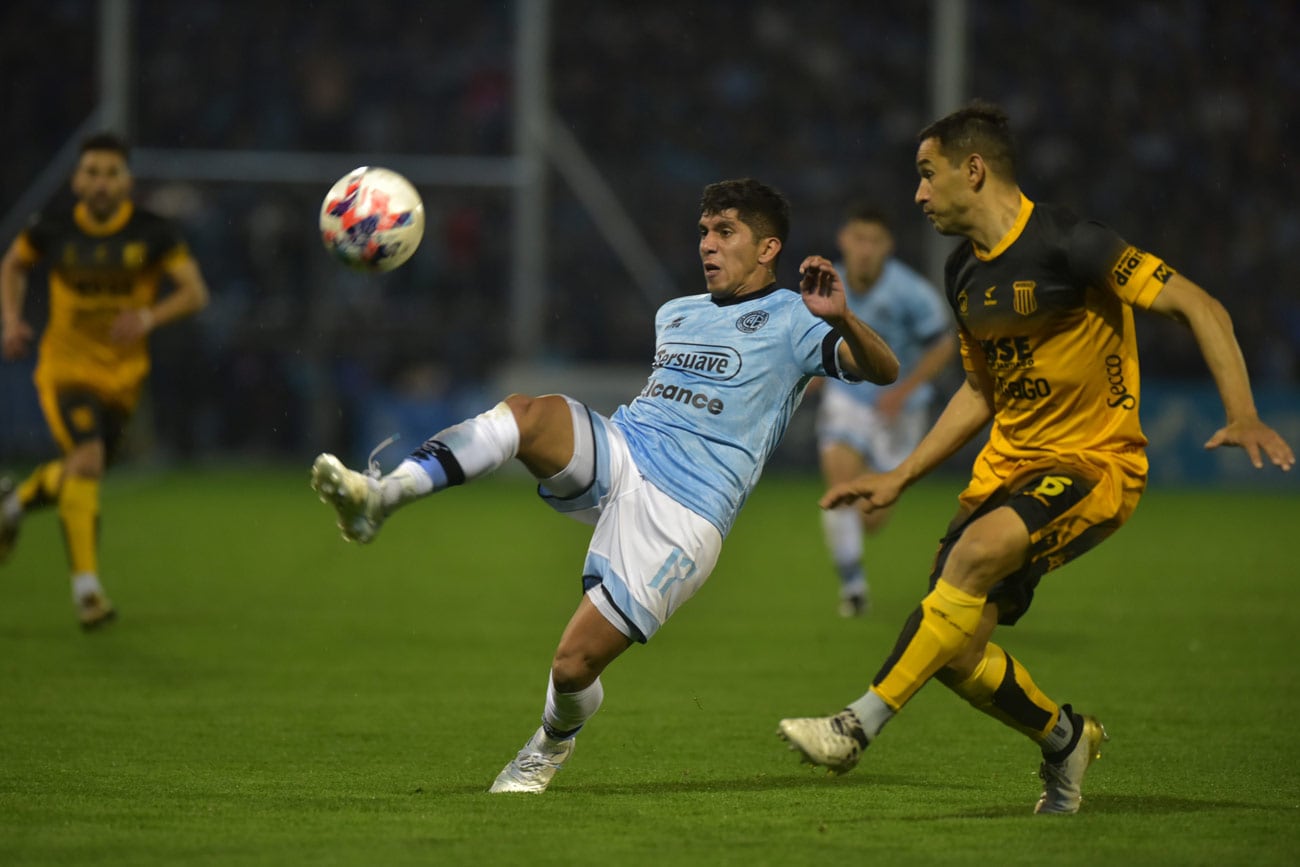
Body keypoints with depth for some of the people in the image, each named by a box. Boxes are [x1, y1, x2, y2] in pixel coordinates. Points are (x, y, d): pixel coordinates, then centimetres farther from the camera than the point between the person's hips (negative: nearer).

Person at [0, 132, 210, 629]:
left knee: (81, 473, 15)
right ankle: (86, 585, -24)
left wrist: (150, 317, -27)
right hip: (65, 367, -3)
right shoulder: (53, 232, -6)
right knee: (86, 459, -25)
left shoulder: (152, 234, -8)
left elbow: (195, 292, -8)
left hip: (123, 376, 3)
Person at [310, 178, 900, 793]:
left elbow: (881, 370, -12)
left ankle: (552, 743, 24)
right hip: (614, 459, 5)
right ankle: (378, 496, -42)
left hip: (679, 516, -5)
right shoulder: (673, 314, 26)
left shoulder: (790, 320, 4)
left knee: (573, 665, -13)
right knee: (528, 411, -29)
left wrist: (840, 319, -29)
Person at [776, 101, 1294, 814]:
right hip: (1009, 463, 8)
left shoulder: (1063, 243, -15)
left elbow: (1198, 307, -17)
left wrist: (1242, 414, -28)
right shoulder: (964, 273, 9)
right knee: (953, 651, -3)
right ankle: (1064, 737, 25)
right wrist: (900, 477, 18)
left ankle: (859, 726, -32)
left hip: (1094, 461, -8)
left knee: (979, 548, -35)